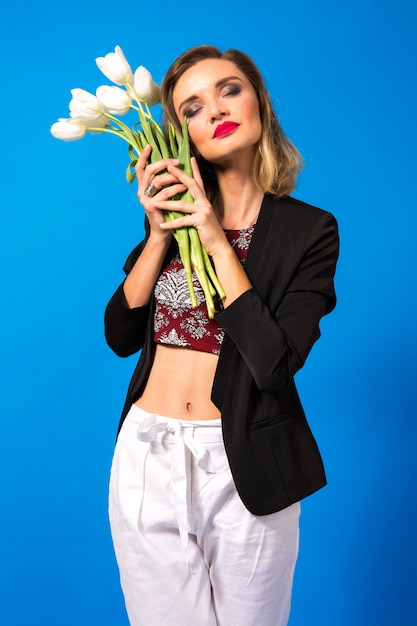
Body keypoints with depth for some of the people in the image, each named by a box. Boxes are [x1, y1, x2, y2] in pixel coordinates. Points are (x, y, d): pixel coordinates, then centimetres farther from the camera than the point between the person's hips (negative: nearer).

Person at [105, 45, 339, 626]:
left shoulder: (309, 229, -7)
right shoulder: (175, 211, 4)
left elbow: (274, 365, -18)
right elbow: (122, 335, 0)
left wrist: (218, 243, -17)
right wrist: (159, 235, -11)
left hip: (241, 467, -2)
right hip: (146, 454, 3)